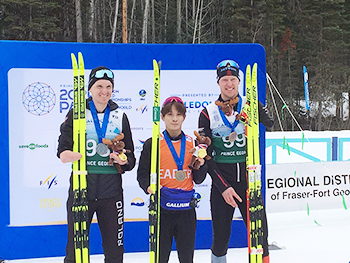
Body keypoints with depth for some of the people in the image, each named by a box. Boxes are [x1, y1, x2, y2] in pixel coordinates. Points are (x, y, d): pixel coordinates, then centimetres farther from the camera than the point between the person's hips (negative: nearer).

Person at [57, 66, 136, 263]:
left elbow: (130, 156, 12)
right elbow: (63, 150, -1)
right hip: (81, 187, -2)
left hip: (111, 189, 2)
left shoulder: (120, 116, 10)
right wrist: (69, 154, -24)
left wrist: (124, 160, -11)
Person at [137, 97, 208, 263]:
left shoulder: (192, 144, 7)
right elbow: (142, 174, 3)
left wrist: (201, 165, -9)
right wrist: (148, 186, -17)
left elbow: (198, 180, 10)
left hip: (186, 207, 2)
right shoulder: (153, 144, -1)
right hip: (161, 207, -2)